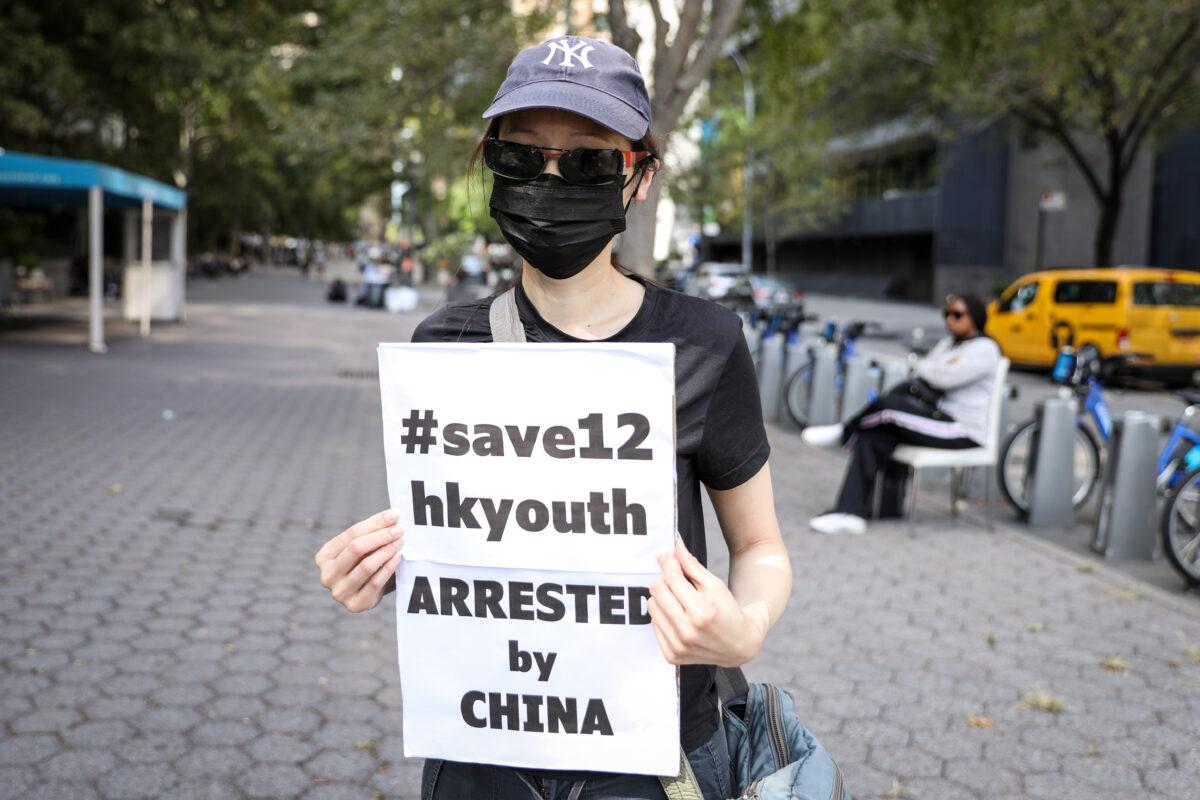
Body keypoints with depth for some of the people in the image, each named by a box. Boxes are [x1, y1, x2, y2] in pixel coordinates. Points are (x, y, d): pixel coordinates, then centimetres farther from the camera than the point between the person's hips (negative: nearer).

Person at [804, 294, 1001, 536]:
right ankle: (849, 512, -21)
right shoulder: (947, 344, 21)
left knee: (890, 404, -28)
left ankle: (843, 432, 0)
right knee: (871, 438, -15)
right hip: (941, 419, 9)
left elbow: (945, 377, -19)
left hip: (966, 432, -8)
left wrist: (923, 367, 0)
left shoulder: (984, 349, -7)